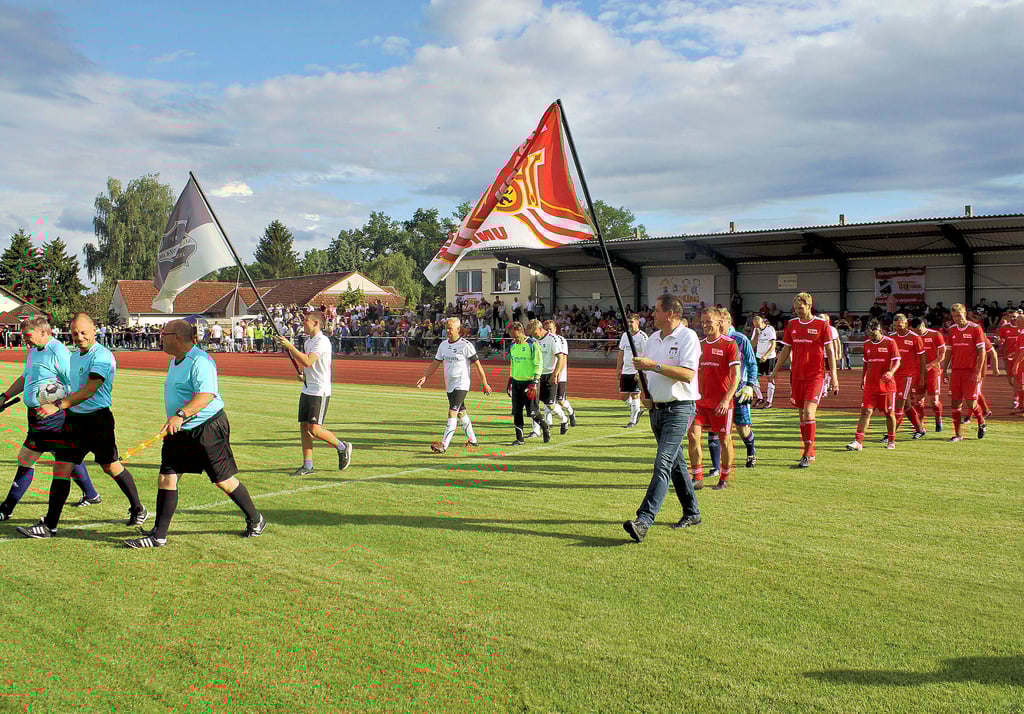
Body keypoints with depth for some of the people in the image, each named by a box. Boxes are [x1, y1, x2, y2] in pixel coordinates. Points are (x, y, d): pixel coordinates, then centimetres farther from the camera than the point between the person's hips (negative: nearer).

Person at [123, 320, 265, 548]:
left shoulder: (200, 361, -19)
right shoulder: (174, 361, 13)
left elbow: (206, 395, -32)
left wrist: (181, 415, -42)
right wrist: (174, 421, 29)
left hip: (208, 428, -9)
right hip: (179, 432, 9)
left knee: (224, 481, 1)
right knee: (166, 478, 3)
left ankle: (255, 520, 21)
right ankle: (159, 535, 10)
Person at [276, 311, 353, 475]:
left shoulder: (322, 341, -15)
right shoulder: (308, 341, 14)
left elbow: (308, 361, -27)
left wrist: (289, 346, -23)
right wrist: (303, 375, 9)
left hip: (320, 392, -9)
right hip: (306, 390, 9)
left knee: (315, 429, -10)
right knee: (304, 427, 6)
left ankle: (342, 447, 11)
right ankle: (307, 465, 12)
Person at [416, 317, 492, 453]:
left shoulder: (466, 345, -10)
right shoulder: (443, 345, 9)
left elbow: (477, 364, -8)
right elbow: (436, 363, 13)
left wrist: (485, 383, -7)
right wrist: (425, 377, -1)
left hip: (462, 384, -7)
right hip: (449, 385, 7)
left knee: (452, 412, -15)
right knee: (461, 413, 15)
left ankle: (444, 445, -19)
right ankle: (472, 440, 28)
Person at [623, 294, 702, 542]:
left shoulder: (687, 337, -10)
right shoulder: (653, 339, 13)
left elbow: (687, 373, -21)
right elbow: (645, 369, 22)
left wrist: (655, 365, -23)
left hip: (679, 410, -8)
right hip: (656, 409, 8)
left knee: (663, 463, -17)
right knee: (676, 463, 15)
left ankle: (644, 520, -25)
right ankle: (692, 513, 28)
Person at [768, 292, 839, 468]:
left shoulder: (821, 324, -3)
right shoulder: (791, 324, 10)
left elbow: (829, 352, -2)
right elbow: (785, 350, 17)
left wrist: (834, 377, -6)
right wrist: (774, 372, 14)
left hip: (815, 375, -5)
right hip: (797, 374, 5)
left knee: (808, 412, -15)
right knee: (802, 414, 8)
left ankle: (807, 455, -11)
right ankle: (810, 453, 18)